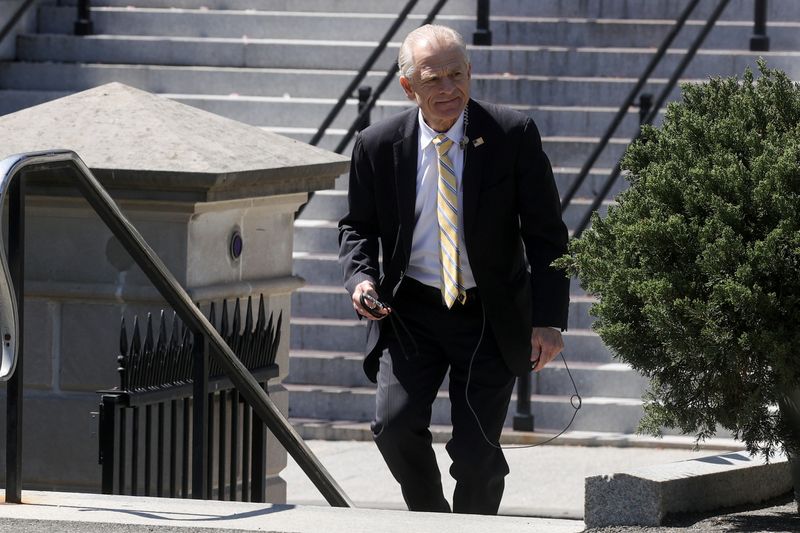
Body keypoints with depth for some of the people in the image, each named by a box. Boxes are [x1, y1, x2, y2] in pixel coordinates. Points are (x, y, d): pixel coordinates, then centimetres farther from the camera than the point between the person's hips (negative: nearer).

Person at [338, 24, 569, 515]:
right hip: (411, 310, 2)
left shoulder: (514, 135, -9)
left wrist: (549, 320, -11)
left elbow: (546, 233, -5)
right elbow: (358, 226, 12)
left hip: (491, 317, -1)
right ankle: (431, 521, 11)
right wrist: (361, 276, -9)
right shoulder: (378, 146, -4)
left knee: (476, 451, -4)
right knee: (396, 424, -15)